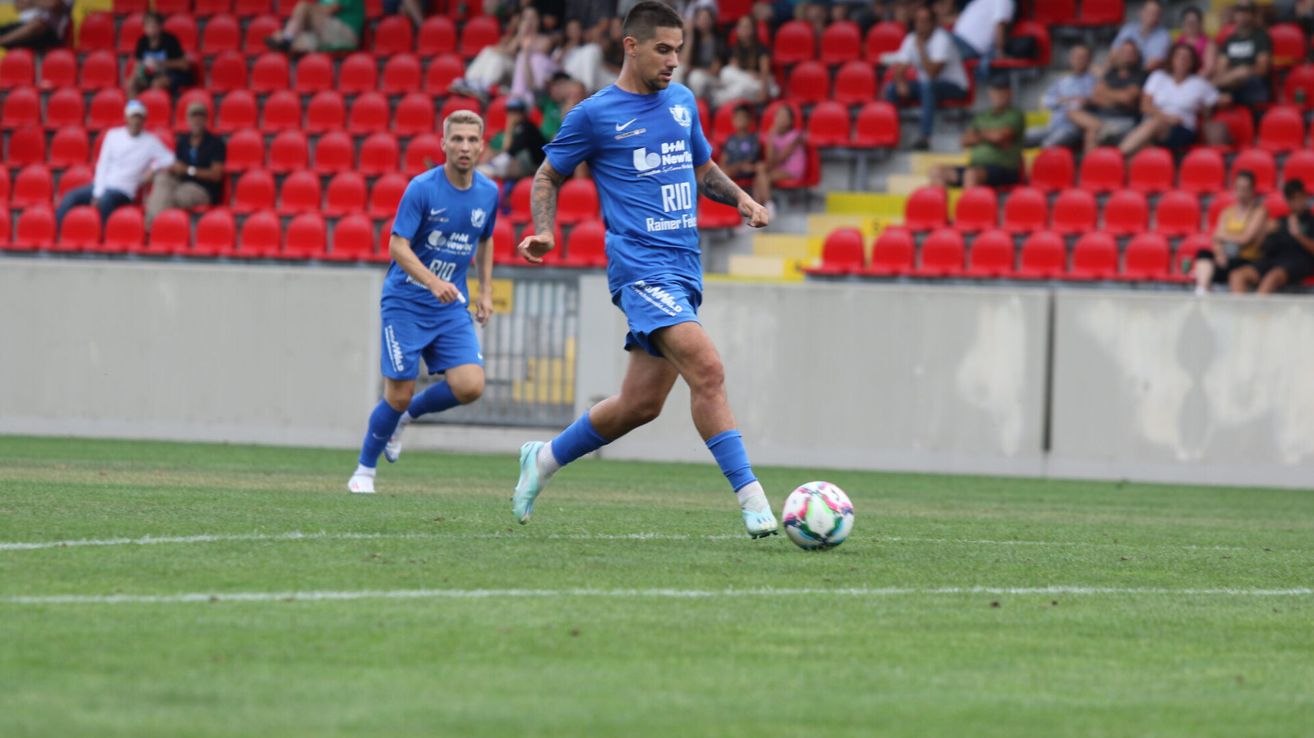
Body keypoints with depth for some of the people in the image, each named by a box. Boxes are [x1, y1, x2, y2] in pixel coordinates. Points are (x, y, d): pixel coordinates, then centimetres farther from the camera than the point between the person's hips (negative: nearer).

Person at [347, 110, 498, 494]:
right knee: (399, 394, -5)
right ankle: (364, 470, 17)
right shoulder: (422, 188, -15)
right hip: (406, 302, -4)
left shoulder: (488, 193, 2)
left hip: (451, 306, 4)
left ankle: (407, 415, 16)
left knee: (469, 386, -14)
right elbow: (397, 246, -19)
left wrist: (485, 292, 13)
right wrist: (433, 281, -33)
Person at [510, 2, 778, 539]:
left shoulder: (682, 102, 15)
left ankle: (544, 458, 29)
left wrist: (741, 198, 10)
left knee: (640, 403, 8)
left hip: (684, 270, 7)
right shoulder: (595, 115, -2)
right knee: (707, 370, -23)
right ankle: (752, 500, -24)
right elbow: (547, 177, 9)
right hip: (641, 267, -7)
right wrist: (544, 232, -8)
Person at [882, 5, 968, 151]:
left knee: (927, 85, -39)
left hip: (953, 86, -6)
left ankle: (924, 137, -43)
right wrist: (900, 82, -24)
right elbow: (899, 69, -1)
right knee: (891, 88, -14)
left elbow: (932, 73, -28)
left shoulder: (942, 39, -21)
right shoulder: (911, 39, -1)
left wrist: (921, 47, -25)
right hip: (925, 83, 6)